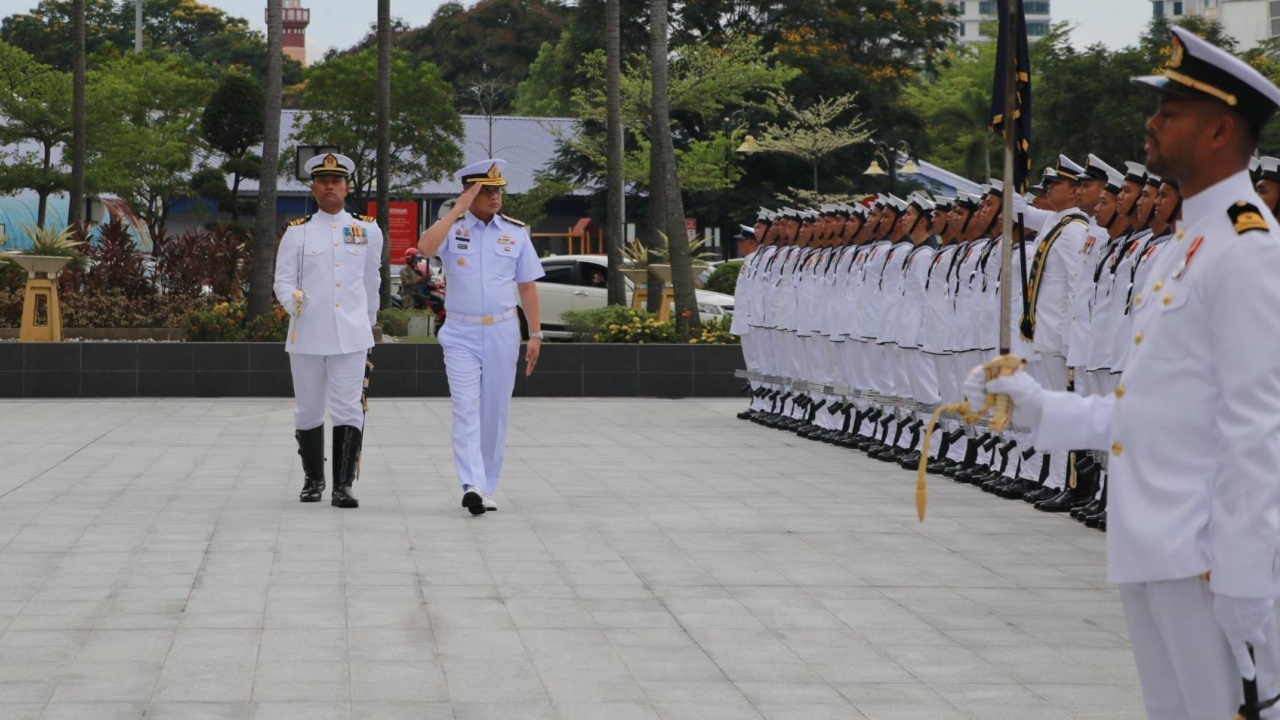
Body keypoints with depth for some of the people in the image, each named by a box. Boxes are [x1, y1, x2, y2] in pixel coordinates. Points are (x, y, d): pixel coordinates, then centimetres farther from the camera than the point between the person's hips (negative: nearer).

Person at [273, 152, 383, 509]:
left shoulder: (368, 231, 7)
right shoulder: (297, 233, 3)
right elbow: (282, 281, -2)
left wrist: (368, 323, 26)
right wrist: (293, 302, -23)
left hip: (351, 336, 0)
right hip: (307, 336, 0)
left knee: (348, 410, -9)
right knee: (308, 411, 10)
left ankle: (343, 486, -8)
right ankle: (313, 480, 27)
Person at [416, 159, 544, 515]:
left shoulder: (516, 232, 6)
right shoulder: (452, 228, -1)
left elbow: (527, 286, 9)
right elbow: (426, 247, -23)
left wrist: (535, 334, 5)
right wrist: (458, 208, -21)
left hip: (503, 332, 3)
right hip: (461, 334, -2)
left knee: (495, 412, 6)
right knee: (466, 409, -14)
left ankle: (486, 489, 15)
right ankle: (472, 485, -24)